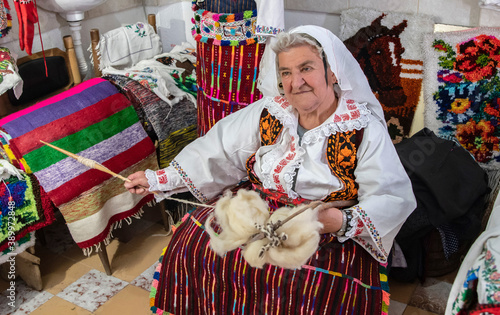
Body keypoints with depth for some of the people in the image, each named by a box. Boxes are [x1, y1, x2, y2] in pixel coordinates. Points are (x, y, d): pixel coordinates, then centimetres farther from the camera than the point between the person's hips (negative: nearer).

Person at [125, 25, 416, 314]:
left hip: (331, 233, -3)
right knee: (192, 240, -11)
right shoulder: (269, 112, 1)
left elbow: (393, 199, -14)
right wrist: (160, 179, 0)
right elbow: (219, 151, 4)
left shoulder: (365, 129, -10)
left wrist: (342, 222, -32)